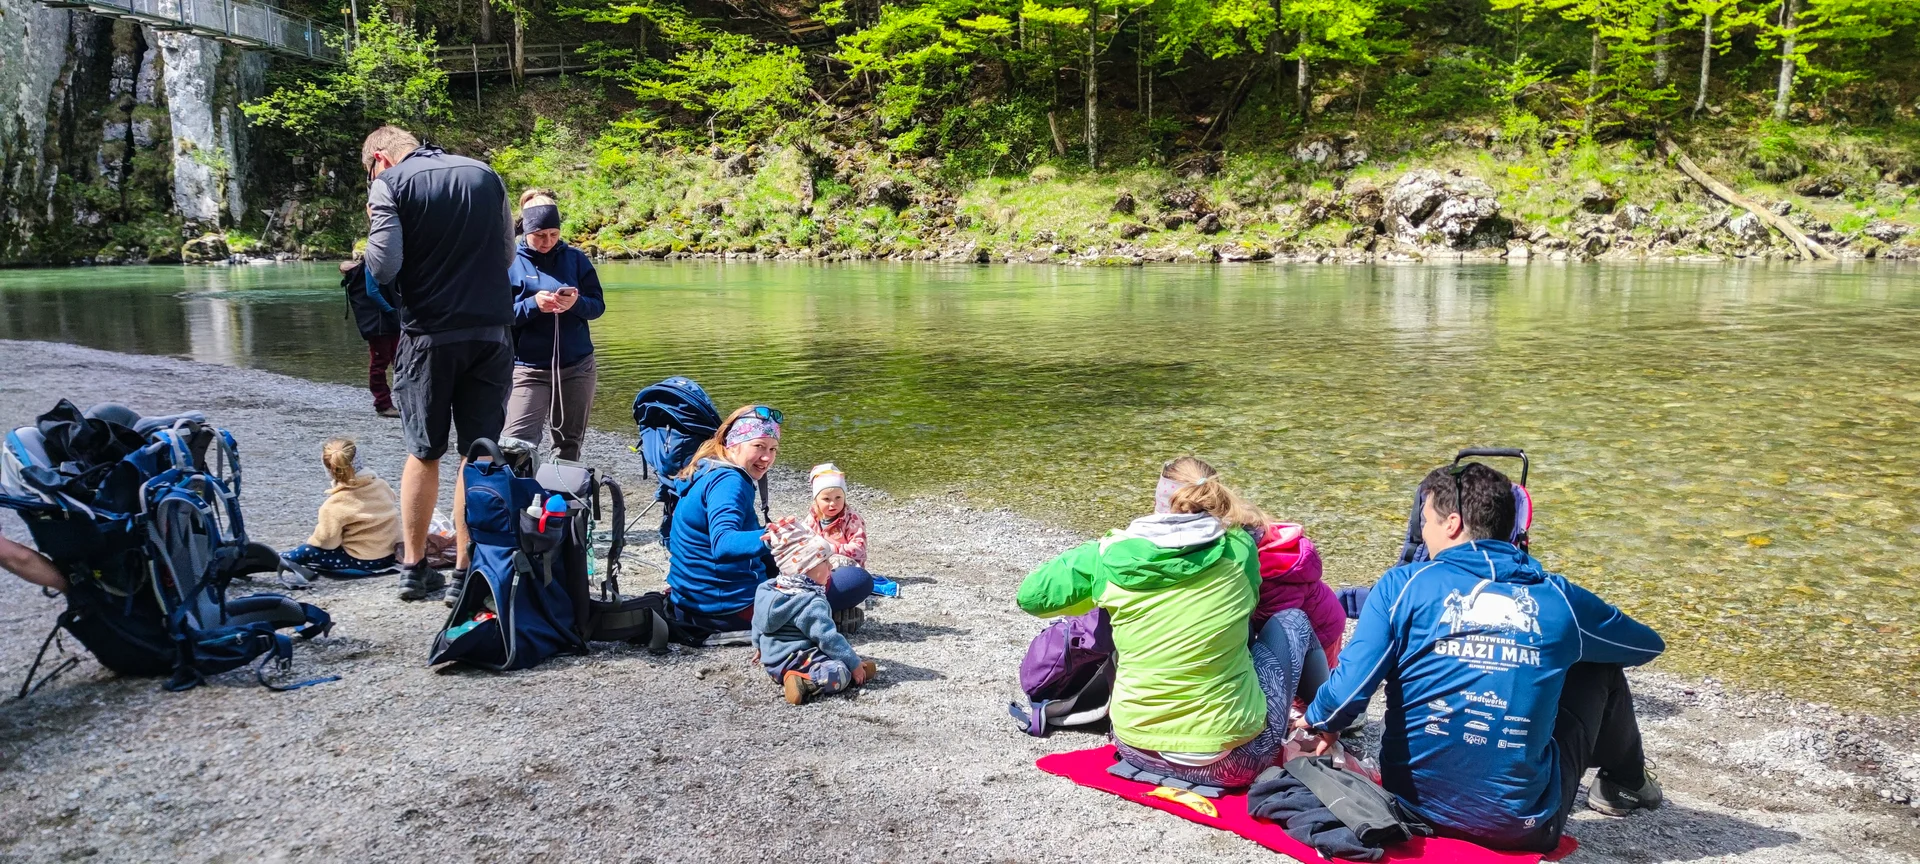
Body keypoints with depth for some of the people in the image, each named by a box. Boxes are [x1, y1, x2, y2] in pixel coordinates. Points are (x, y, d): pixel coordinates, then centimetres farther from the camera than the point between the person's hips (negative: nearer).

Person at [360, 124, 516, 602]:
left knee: (424, 453, 11)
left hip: (429, 335, -2)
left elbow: (383, 267, -11)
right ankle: (467, 570, 7)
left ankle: (415, 567, 18)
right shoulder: (485, 175, 9)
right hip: (491, 332, 2)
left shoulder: (389, 184, -3)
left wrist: (377, 224, 7)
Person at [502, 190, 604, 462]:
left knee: (569, 445, 9)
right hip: (529, 368, -2)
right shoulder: (509, 263, 0)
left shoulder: (575, 258, 6)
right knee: (517, 444, -15)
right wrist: (533, 304, -22)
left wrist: (577, 303, -19)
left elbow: (598, 305, 3)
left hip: (577, 366, 3)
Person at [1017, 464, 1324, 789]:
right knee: (1291, 619, 19)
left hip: (1139, 750, 2)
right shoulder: (1238, 548, -6)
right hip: (1233, 759, -2)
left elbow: (1030, 597, 10)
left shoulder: (1111, 556, -6)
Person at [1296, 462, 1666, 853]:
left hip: (1414, 804, 0)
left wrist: (1319, 722, 7)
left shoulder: (1403, 585, -9)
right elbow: (1650, 644, 18)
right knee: (1598, 667, 20)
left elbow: (1348, 691, -15)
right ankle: (1625, 783, 47)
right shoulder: (1558, 599, -2)